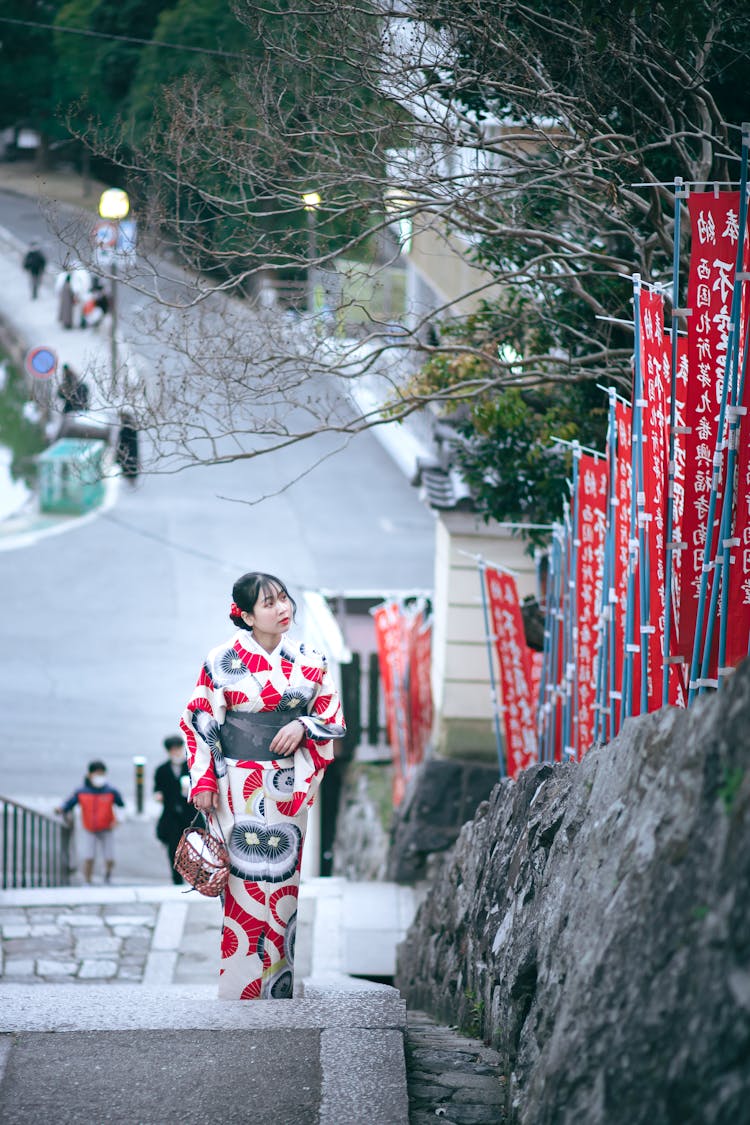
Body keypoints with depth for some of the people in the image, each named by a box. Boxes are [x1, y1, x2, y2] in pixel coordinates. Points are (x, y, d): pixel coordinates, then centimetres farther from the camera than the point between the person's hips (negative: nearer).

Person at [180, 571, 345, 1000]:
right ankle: (241, 992, -2)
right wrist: (203, 782, -6)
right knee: (245, 884, -6)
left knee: (283, 883, 3)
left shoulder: (309, 661, 6)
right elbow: (200, 723, 0)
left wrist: (303, 726, -9)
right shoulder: (223, 660, -2)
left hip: (290, 788, 3)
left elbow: (333, 719, 12)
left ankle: (278, 992, 9)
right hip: (240, 790, -3)